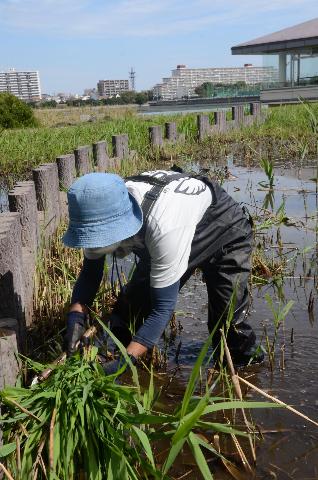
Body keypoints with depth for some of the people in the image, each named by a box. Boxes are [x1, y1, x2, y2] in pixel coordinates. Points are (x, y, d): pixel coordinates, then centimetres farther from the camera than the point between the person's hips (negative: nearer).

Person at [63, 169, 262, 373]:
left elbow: (163, 307, -39)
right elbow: (90, 272, -13)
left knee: (229, 323, -16)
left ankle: (245, 370, 15)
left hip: (226, 235, -6)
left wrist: (127, 359, -44)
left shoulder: (163, 226, -46)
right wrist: (76, 315, -30)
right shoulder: (104, 213, -27)